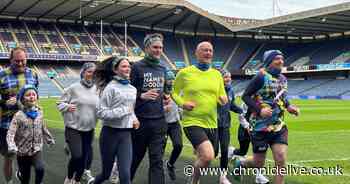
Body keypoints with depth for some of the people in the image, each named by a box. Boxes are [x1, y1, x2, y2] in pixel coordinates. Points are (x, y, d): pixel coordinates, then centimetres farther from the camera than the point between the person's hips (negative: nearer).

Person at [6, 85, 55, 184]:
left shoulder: (39, 113, -2)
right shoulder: (18, 115, -15)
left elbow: (43, 129, 14)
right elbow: (10, 133, -23)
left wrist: (50, 140, 23)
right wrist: (12, 146, -39)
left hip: (37, 150, 2)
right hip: (23, 153, -2)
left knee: (40, 168, -24)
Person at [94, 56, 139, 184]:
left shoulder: (133, 89, 9)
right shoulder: (111, 87, -10)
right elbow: (101, 112, -14)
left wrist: (134, 119, 3)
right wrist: (123, 111, -19)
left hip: (126, 134, 4)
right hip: (110, 133, -4)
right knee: (106, 173, 11)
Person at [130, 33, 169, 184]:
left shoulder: (162, 69, 11)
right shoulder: (137, 67, -6)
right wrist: (142, 96, -24)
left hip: (159, 122, 4)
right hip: (140, 120, -4)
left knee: (157, 161, 0)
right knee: (135, 158, 12)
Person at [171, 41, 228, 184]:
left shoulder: (217, 74, 8)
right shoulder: (185, 73, -4)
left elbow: (222, 97, 15)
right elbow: (174, 93, 6)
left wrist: (223, 99, -8)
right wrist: (182, 103, -12)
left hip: (211, 123, 6)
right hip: (192, 122, -5)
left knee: (204, 159, 16)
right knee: (208, 156, -24)